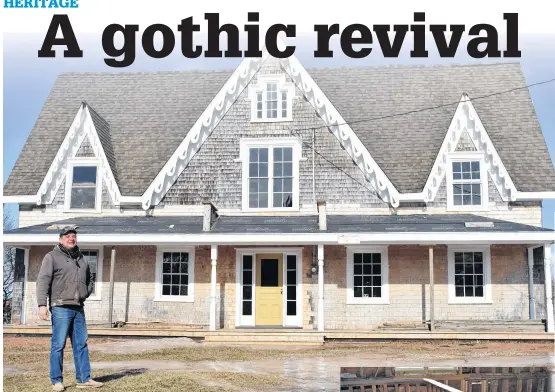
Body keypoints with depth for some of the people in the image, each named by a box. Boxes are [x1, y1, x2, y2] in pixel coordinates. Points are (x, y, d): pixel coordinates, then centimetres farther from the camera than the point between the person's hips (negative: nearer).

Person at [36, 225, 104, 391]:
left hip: (78, 308, 6)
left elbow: (90, 279, 31)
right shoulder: (52, 257, -1)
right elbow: (43, 281, -9)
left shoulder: (81, 258, 18)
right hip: (61, 307, -6)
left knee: (81, 344, 7)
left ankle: (84, 379, 12)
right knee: (58, 345, -2)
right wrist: (42, 304, -17)